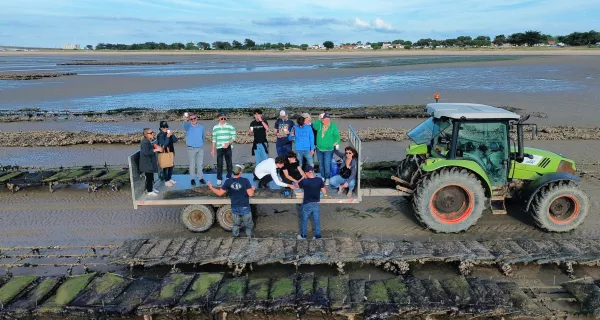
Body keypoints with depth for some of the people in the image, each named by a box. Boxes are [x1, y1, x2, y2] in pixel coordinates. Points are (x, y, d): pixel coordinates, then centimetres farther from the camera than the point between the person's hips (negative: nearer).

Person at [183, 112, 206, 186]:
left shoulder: (201, 127, 4)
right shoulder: (188, 127, -7)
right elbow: (185, 125, -32)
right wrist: (185, 120, -54)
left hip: (200, 148, 2)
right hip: (191, 148, -2)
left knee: (200, 164, 9)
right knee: (192, 164, 4)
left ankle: (200, 177, 18)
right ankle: (192, 178, 13)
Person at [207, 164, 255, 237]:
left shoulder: (228, 181, -10)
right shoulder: (245, 181, -18)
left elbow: (220, 193, -5)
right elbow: (250, 194, -20)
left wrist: (211, 187, 9)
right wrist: (252, 189, 3)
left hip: (235, 208, 3)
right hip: (245, 207, -3)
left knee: (236, 224, 23)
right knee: (248, 225, 17)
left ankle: (236, 236, 34)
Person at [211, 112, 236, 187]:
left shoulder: (230, 127, -1)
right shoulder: (215, 127, 6)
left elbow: (233, 137, -3)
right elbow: (214, 139, 10)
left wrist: (228, 143, -20)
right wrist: (213, 149, 8)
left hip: (228, 148, -1)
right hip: (219, 148, 1)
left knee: (229, 163, 6)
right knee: (219, 164, 0)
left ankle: (229, 178, 20)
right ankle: (219, 179, 6)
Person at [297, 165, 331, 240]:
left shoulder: (304, 181, -17)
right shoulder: (319, 180, -10)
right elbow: (323, 189, 4)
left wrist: (303, 178, 15)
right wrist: (326, 195, 25)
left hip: (307, 204, -2)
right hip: (316, 204, 2)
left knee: (304, 220, 15)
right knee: (317, 220, 15)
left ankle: (303, 235, 27)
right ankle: (318, 235, 23)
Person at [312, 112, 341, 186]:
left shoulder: (333, 126, -7)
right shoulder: (320, 124, -1)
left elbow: (336, 136, -2)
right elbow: (315, 126, -22)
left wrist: (336, 144, -4)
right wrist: (319, 119, -30)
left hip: (328, 150, -4)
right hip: (319, 149, 4)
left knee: (327, 165, -7)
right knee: (321, 164, 15)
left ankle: (327, 178, 8)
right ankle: (322, 177, 30)